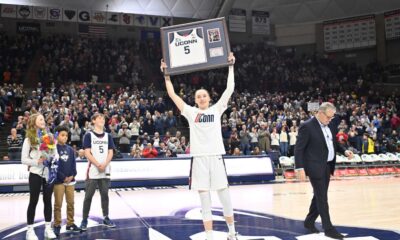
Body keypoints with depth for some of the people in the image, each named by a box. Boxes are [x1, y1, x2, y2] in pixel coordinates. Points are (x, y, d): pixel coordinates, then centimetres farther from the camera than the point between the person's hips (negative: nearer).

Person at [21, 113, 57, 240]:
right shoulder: (29, 139, -3)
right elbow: (24, 159, -5)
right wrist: (37, 162, -17)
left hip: (49, 173, 3)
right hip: (36, 174, -3)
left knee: (48, 201, 9)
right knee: (33, 201, 3)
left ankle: (48, 228, 17)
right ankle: (30, 230, 11)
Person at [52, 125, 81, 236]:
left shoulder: (70, 149, 9)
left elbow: (73, 163, 10)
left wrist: (72, 175, -6)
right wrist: (63, 177, -13)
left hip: (70, 180, 5)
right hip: (58, 180, -5)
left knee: (71, 203, 10)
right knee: (58, 204, 2)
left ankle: (70, 223, 20)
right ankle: (57, 225, 11)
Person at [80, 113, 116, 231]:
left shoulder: (108, 136, 10)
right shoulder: (88, 135, -3)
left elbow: (110, 152, 5)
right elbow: (87, 153, -10)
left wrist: (104, 164, -11)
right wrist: (98, 165, -16)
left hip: (105, 171, 4)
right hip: (93, 170, -4)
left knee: (105, 195, 11)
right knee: (88, 196, 0)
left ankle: (106, 218, 20)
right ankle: (84, 220, 8)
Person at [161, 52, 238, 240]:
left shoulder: (217, 109, 8)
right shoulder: (191, 112, 8)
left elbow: (230, 89, 3)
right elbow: (172, 95, 7)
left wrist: (231, 66, 2)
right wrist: (166, 75, 6)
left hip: (216, 156, 0)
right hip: (199, 158, 0)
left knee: (224, 196, 6)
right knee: (204, 200, 4)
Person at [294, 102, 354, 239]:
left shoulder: (330, 126, 10)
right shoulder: (307, 126, -15)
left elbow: (333, 143, 22)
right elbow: (298, 149, -16)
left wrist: (344, 151, 3)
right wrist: (299, 168, -23)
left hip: (328, 166, 8)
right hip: (316, 167, -8)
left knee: (319, 196, 15)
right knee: (322, 198, -2)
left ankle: (309, 222, 30)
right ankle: (328, 228, 6)